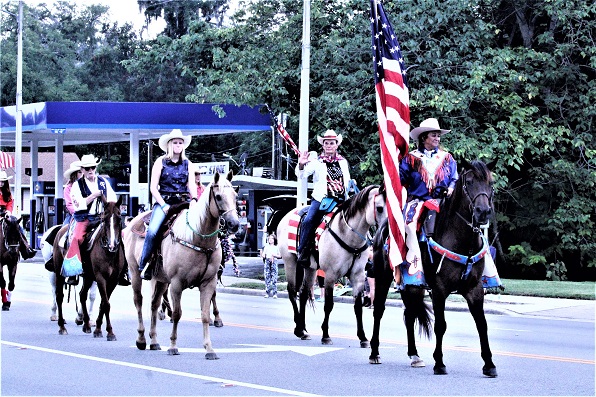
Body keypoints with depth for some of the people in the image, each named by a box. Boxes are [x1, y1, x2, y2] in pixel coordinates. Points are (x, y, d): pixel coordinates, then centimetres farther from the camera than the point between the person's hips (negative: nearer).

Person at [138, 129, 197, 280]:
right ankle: (143, 266, -16)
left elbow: (191, 185, 6)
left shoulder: (188, 164, 15)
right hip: (163, 201, -3)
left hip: (183, 202, 3)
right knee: (152, 231, -27)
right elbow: (153, 188, 2)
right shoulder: (160, 162, 7)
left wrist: (194, 199, -15)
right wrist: (164, 205, -11)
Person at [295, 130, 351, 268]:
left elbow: (347, 181, 29)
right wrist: (301, 165, -24)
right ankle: (303, 252, -20)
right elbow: (301, 175, -4)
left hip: (341, 200, 4)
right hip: (321, 199, -4)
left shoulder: (343, 162, 17)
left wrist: (352, 184, 7)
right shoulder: (316, 161, 5)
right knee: (308, 221, -25)